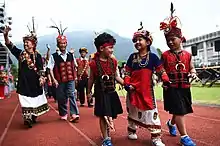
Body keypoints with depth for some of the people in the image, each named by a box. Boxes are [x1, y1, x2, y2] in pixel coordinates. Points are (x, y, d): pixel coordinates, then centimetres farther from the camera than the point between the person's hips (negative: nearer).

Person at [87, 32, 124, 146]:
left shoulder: (113, 61, 0)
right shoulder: (94, 63, -11)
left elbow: (116, 77, 8)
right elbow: (91, 79, 1)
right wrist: (89, 92, 7)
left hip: (112, 92, 4)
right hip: (101, 94, -4)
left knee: (111, 116, 14)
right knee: (103, 116, 2)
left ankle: (107, 134, 38)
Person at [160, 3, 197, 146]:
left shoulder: (187, 55, 4)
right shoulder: (165, 55, -5)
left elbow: (191, 68, 11)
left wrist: (193, 73, -10)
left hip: (184, 87, 5)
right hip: (171, 87, -4)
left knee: (181, 111, 18)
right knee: (179, 111, -6)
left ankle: (171, 123, 49)